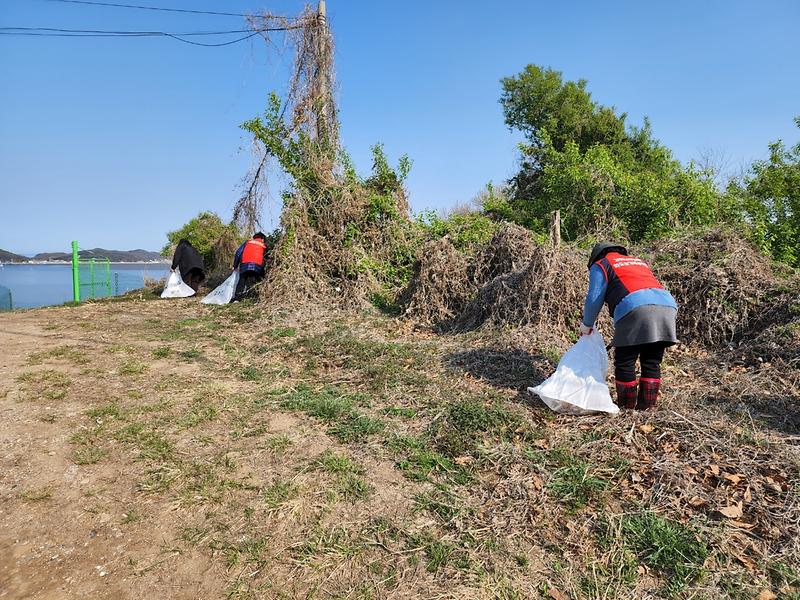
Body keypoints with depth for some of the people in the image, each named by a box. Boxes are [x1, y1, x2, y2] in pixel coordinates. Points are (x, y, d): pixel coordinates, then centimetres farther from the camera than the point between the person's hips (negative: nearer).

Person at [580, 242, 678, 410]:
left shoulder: (600, 265, 19)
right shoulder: (640, 262, 38)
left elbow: (594, 299, 9)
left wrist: (587, 324, 25)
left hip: (635, 309, -6)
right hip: (667, 304, 6)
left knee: (624, 363, 5)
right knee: (652, 363, 12)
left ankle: (626, 407, 12)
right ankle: (646, 407, 16)